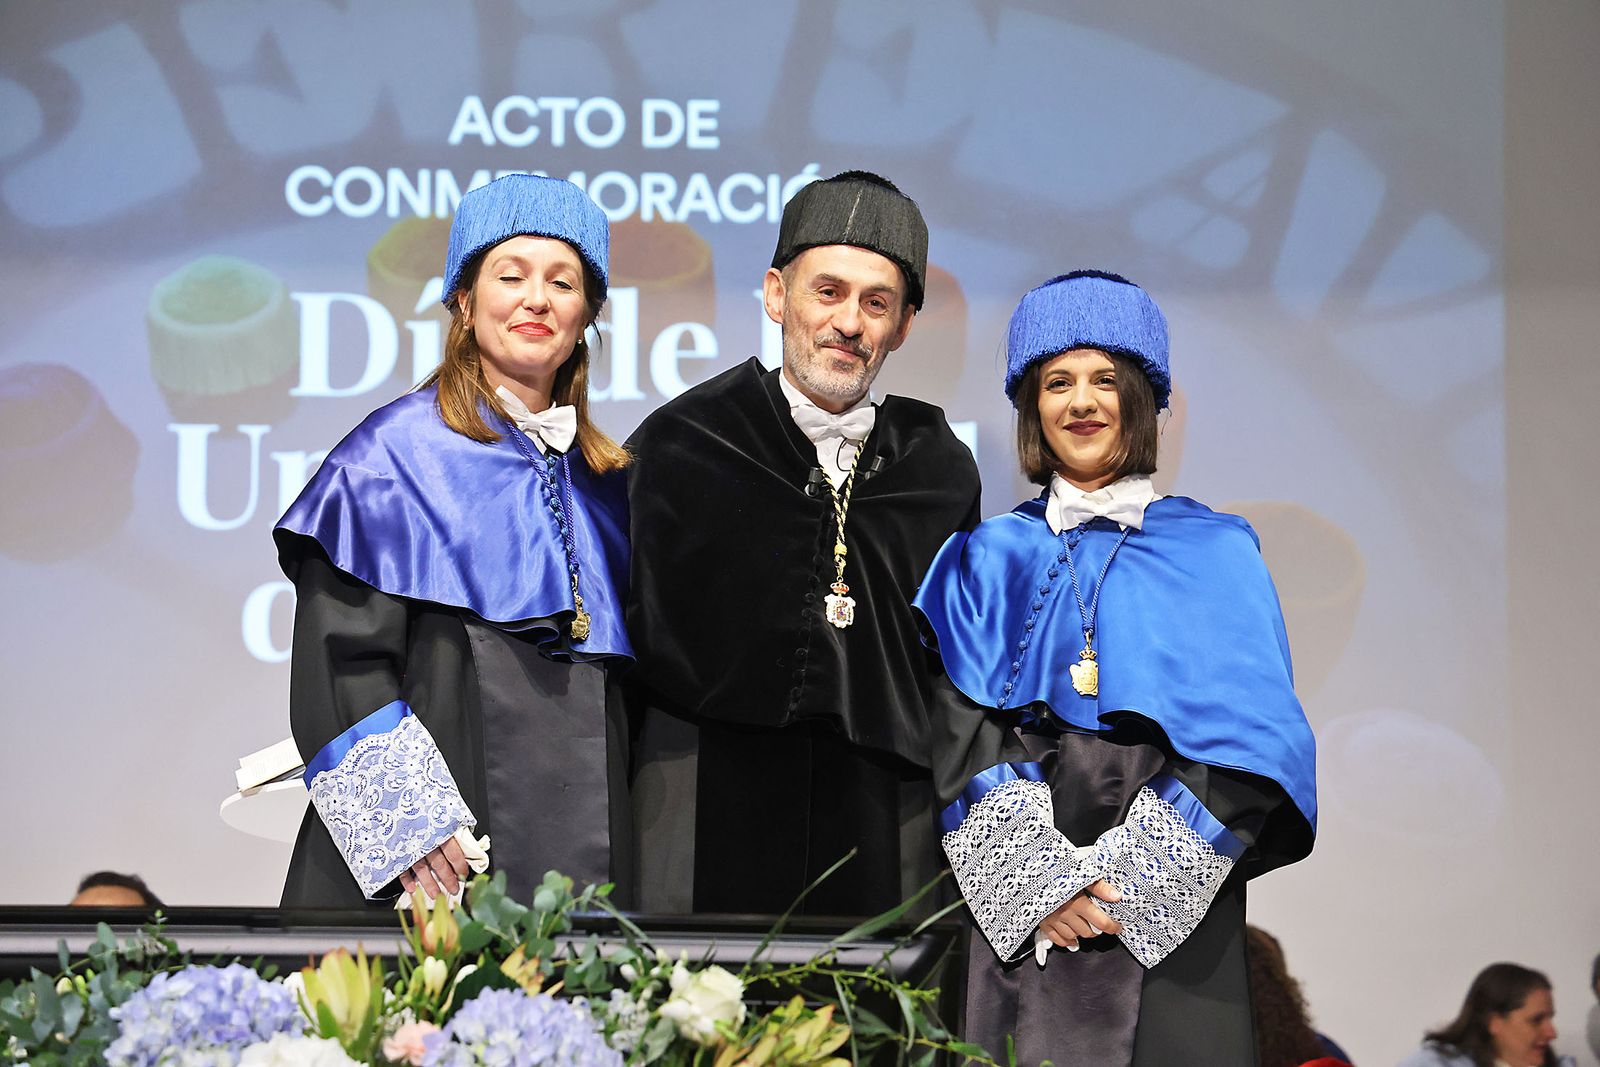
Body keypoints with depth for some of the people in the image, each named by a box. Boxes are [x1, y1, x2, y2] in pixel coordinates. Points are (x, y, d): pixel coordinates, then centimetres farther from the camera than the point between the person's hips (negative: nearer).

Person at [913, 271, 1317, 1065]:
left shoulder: (1215, 554, 8)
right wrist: (1040, 877, -12)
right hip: (1017, 922, 1)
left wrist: (1125, 876, -11)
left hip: (1170, 922, -1)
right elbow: (962, 737, 2)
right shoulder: (988, 561, 12)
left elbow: (1249, 740, -1)